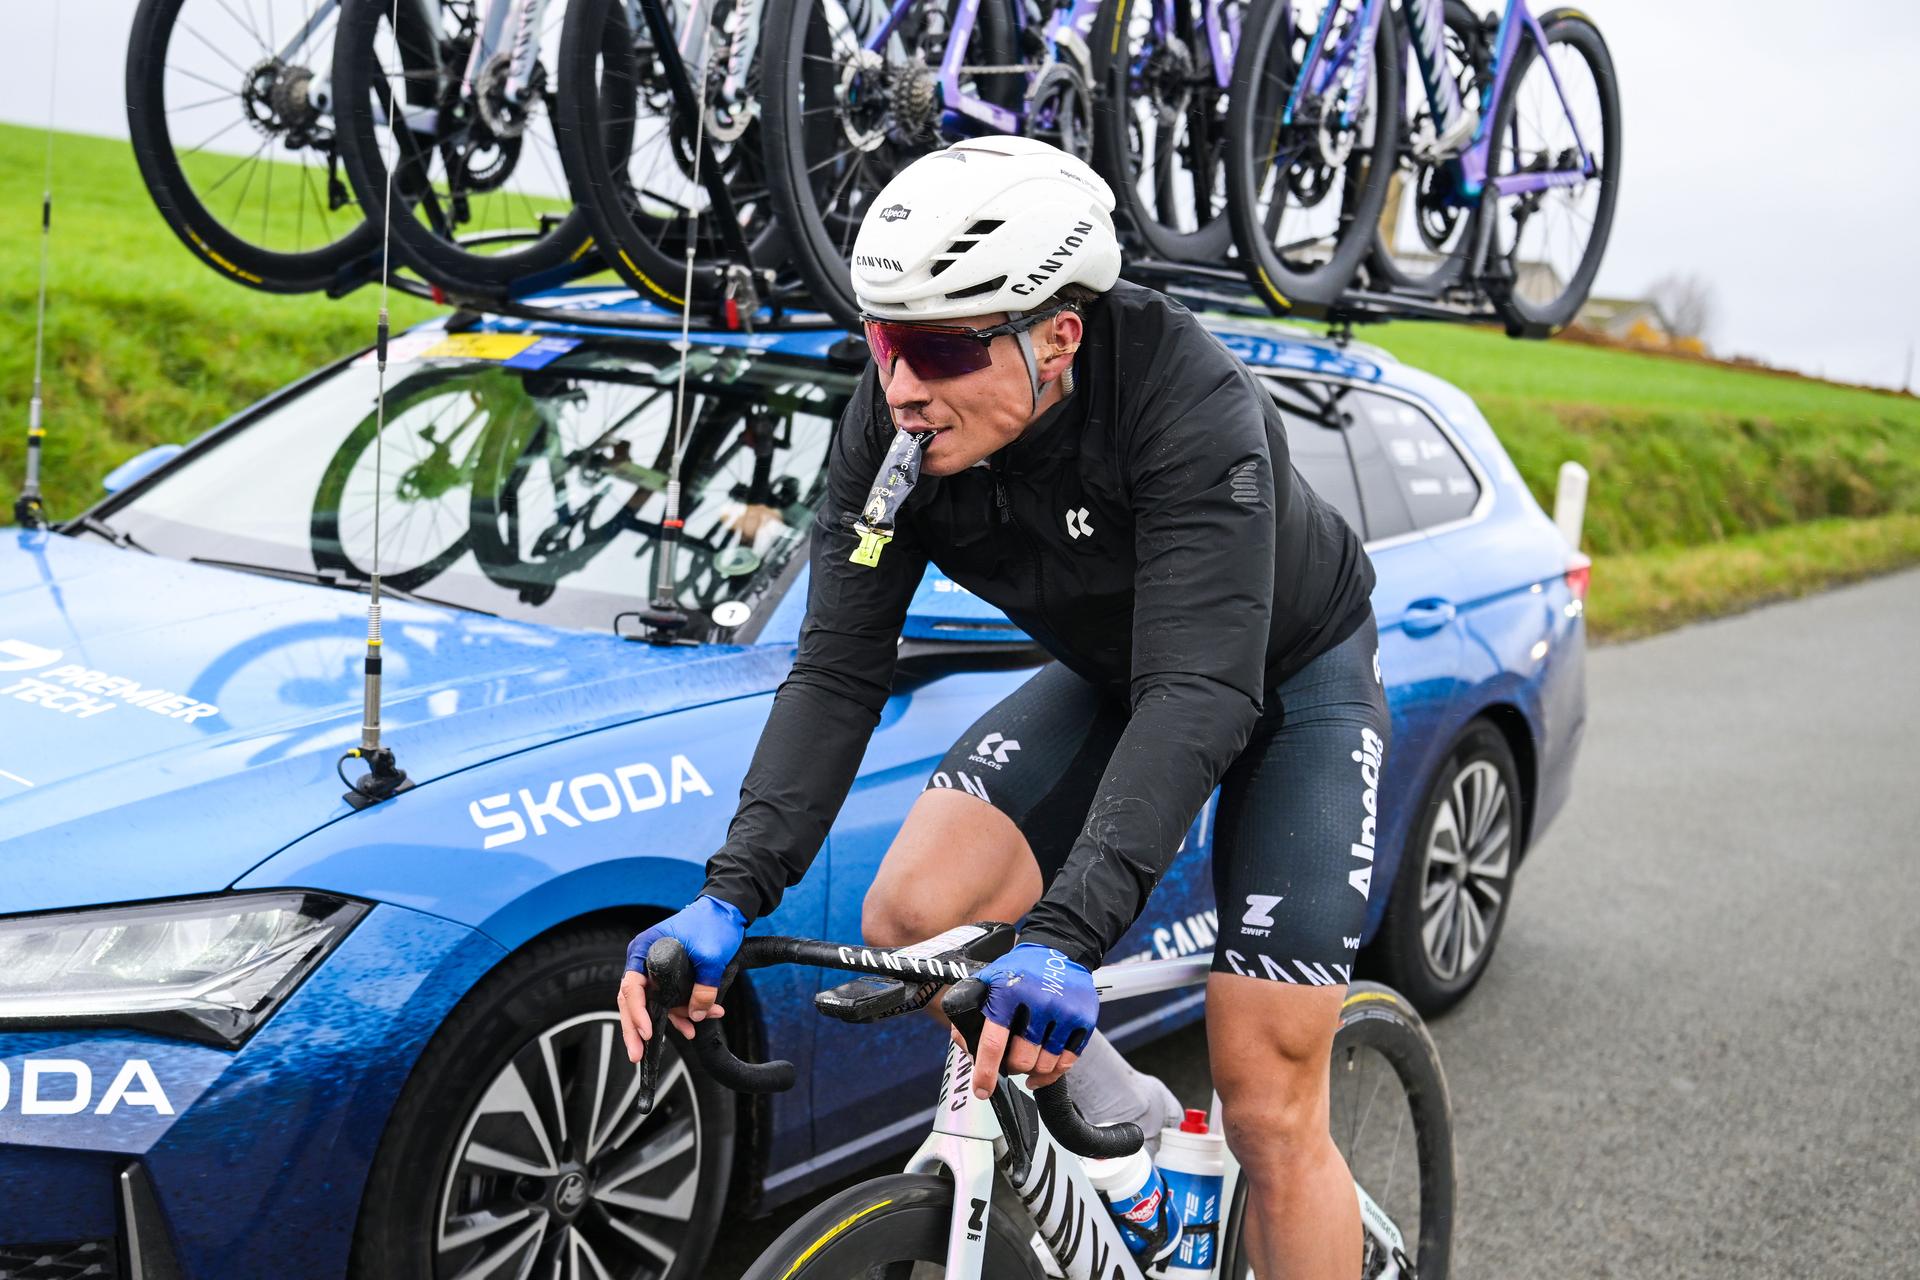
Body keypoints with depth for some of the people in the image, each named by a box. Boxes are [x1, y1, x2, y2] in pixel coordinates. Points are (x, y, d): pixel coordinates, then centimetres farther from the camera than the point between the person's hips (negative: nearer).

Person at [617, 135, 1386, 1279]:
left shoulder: (1191, 404, -36)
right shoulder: (898, 423, -20)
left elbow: (1198, 695, -43)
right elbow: (838, 670, -20)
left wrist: (1069, 940, -54)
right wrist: (734, 894, -33)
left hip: (1291, 680, -4)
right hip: (1111, 677, 5)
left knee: (1270, 1117, -9)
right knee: (910, 913, -20)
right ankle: (1114, 1114, 7)